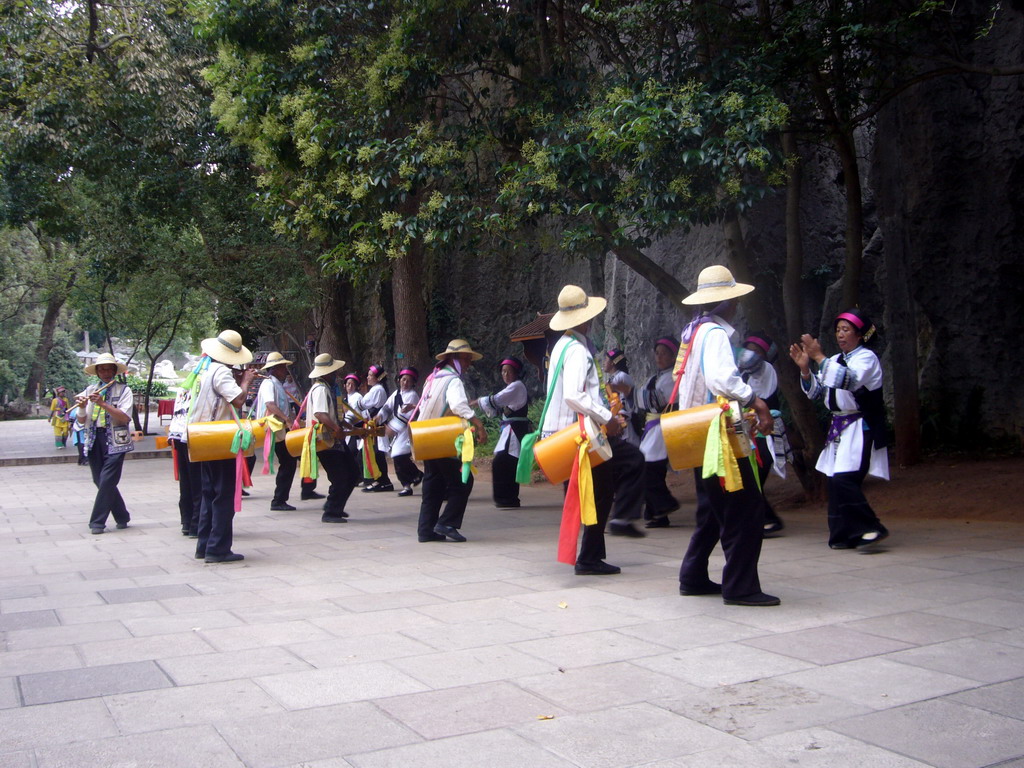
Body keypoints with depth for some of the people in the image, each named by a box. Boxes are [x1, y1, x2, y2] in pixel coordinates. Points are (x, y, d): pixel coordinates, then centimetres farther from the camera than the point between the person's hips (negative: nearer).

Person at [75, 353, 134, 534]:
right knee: (100, 481, 7)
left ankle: (97, 522, -4)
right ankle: (122, 517, 20)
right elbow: (81, 421, 9)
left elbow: (124, 418, -12)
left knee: (107, 481, -11)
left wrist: (103, 404, -19)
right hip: (94, 440, 5)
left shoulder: (123, 390, 2)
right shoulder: (90, 390, 12)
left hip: (114, 439, -4)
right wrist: (82, 408, -11)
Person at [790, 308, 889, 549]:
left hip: (860, 429, -7)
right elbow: (815, 392, 12)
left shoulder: (867, 357, -5)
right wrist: (805, 368, -4)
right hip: (839, 428, 7)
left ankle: (871, 528, -11)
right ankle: (845, 535, 8)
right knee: (835, 481, 2)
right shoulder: (835, 361, 17)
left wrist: (819, 357, -26)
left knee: (845, 479, -20)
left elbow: (849, 380, -25)